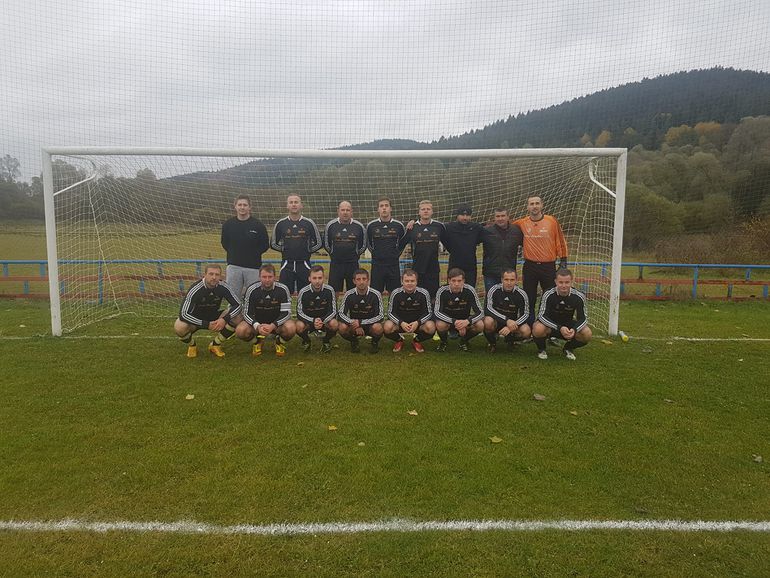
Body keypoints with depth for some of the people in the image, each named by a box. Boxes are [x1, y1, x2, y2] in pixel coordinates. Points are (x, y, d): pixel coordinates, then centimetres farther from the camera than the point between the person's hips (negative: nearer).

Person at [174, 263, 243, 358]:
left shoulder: (223, 287, -18)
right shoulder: (195, 289, -27)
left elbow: (237, 305, -15)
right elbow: (183, 314, -29)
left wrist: (224, 319, -32)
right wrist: (207, 325, -33)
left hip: (214, 318, 3)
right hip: (196, 320, -3)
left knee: (237, 318, -22)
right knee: (179, 328, -34)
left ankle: (215, 345, -1)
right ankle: (192, 346, 2)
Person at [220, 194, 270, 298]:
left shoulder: (258, 225, -2)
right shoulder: (228, 224, 5)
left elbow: (265, 245, 4)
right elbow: (224, 243, 17)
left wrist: (254, 253, -2)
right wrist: (233, 253, 7)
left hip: (253, 267, -2)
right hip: (233, 266, 2)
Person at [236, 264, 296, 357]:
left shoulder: (282, 289, -15)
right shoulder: (252, 290, -13)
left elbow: (286, 312, -15)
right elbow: (247, 313, -10)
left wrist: (273, 326, -32)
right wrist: (257, 326, -30)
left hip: (277, 322, -1)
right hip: (257, 322, 1)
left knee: (291, 328, -33)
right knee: (240, 330, -27)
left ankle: (280, 342, 4)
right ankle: (257, 342, 8)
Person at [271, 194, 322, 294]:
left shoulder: (309, 223, 1)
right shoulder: (280, 224, 4)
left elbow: (318, 243, 9)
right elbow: (273, 244, 14)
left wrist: (307, 251, 2)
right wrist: (284, 250, 6)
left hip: (304, 264, -1)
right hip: (286, 264, 1)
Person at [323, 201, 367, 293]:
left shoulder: (359, 226, 0)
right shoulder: (330, 225, 0)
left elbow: (363, 245, 13)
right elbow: (326, 244, 13)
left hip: (353, 264, 0)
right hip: (335, 264, 0)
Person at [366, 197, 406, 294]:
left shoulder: (398, 225, -1)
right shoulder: (371, 225, 0)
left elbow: (403, 242, 15)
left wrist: (396, 254, 10)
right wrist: (375, 253, 11)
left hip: (394, 265, 0)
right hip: (377, 265, 0)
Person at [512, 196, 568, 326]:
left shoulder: (552, 221, -2)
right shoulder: (522, 223, 2)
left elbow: (560, 242, 3)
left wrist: (563, 261, 2)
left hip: (548, 266, -1)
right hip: (529, 267, 1)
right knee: (529, 300, 7)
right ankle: (529, 328, 17)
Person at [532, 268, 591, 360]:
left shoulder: (578, 296, -15)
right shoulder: (548, 295, -22)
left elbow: (583, 318, -11)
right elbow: (542, 316, -25)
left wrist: (574, 329, -34)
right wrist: (560, 328, -39)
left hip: (568, 326, 3)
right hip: (550, 325, -2)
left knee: (587, 334, -24)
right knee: (538, 329, -36)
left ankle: (569, 348, 9)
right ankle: (541, 349, 0)